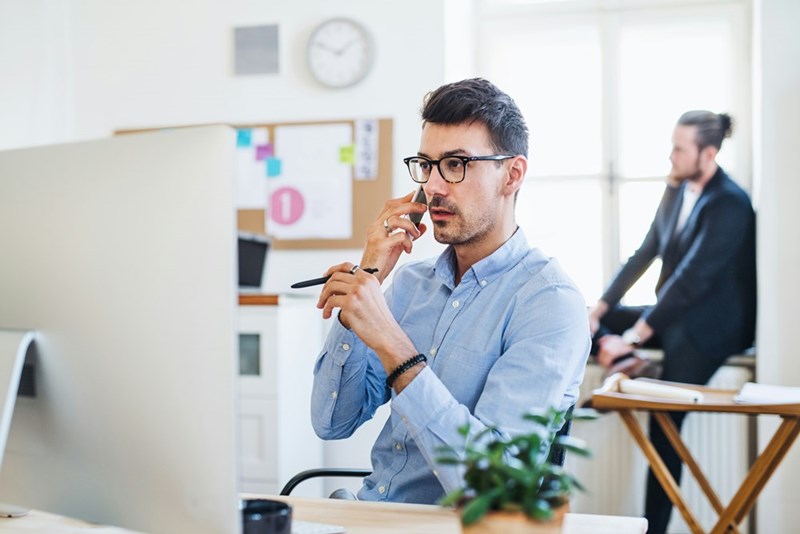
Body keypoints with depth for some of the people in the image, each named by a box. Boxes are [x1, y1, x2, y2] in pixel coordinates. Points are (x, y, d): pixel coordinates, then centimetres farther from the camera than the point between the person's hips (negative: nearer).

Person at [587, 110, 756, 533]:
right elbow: (645, 254, 9)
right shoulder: (676, 190, 5)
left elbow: (692, 280, -25)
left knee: (664, 427, -16)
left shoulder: (730, 205, -21)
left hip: (709, 327, -9)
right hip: (674, 314, 9)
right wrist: (599, 310, 0)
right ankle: (624, 366, -18)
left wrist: (633, 336, -25)